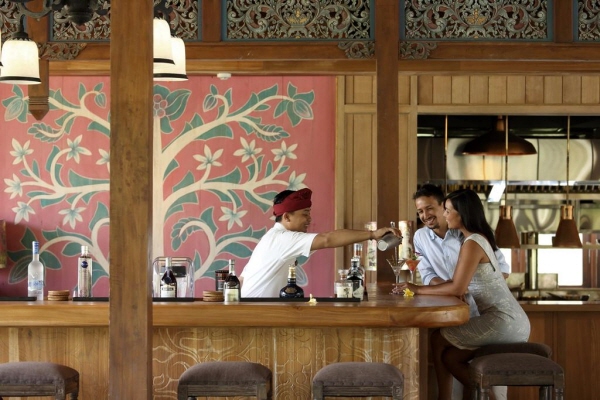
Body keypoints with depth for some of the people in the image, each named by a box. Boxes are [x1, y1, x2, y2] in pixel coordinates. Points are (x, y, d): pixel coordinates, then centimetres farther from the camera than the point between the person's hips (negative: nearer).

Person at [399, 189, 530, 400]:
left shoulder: (472, 243, -14)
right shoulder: (478, 239, 16)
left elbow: (458, 289, -20)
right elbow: (457, 283, 13)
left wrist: (419, 289, -9)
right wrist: (420, 288, 5)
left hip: (504, 320, -9)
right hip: (509, 321, 9)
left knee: (438, 339, -5)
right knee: (450, 357, 10)